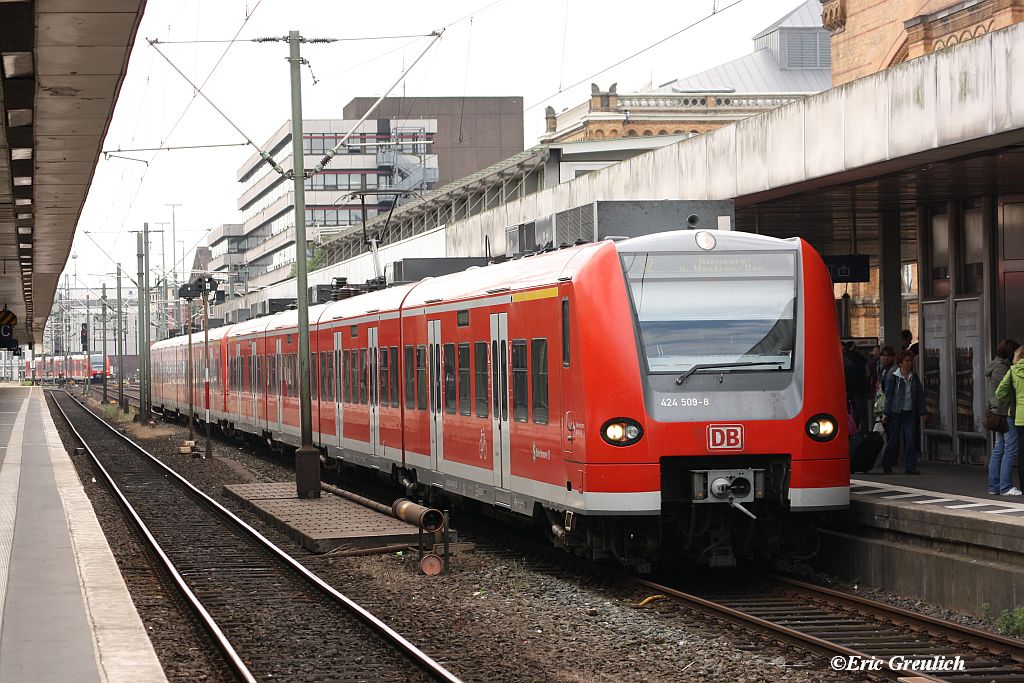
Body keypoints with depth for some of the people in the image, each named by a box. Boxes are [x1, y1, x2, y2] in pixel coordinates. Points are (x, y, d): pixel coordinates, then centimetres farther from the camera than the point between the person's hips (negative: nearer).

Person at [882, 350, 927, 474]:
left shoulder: (914, 377, 8)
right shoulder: (892, 377, -4)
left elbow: (920, 394, 12)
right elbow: (888, 395, -5)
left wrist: (922, 412, 7)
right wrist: (886, 414, -7)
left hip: (910, 412, 4)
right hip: (896, 412, -4)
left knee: (911, 439, -5)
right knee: (893, 439, 2)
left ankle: (910, 466, -3)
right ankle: (887, 465, 19)